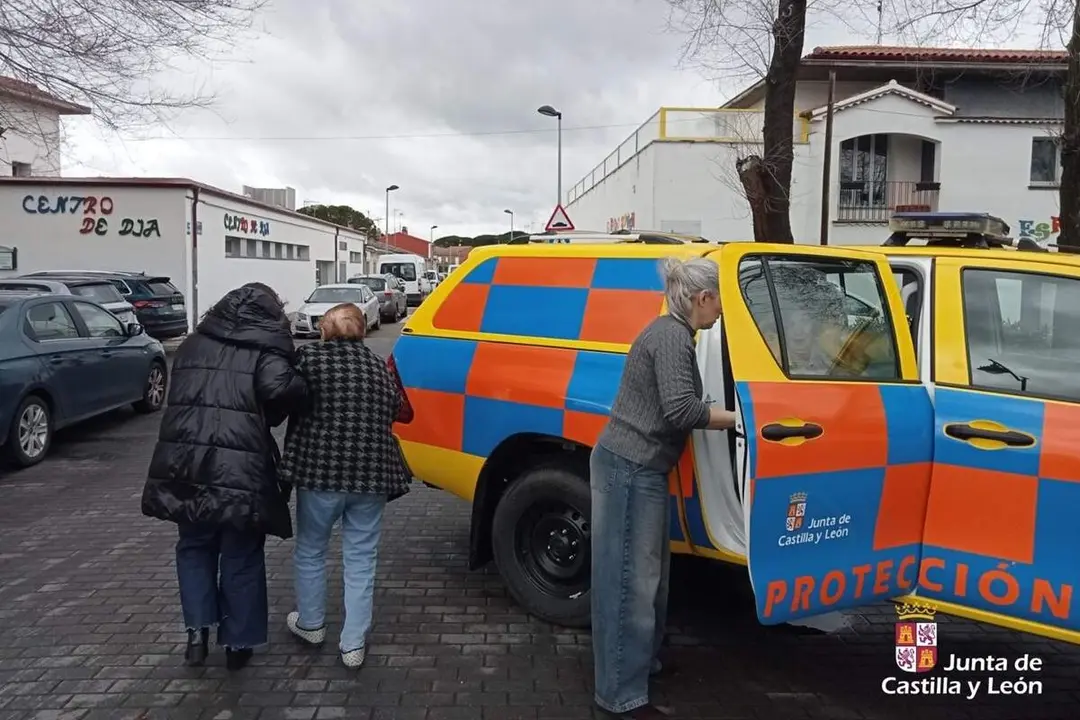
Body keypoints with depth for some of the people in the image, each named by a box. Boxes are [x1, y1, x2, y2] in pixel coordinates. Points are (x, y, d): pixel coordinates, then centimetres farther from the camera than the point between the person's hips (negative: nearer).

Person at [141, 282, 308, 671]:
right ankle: (238, 642, 22)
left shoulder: (192, 345, 17)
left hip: (183, 465, 4)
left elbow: (178, 395, 20)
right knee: (241, 558, 12)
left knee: (194, 546, 25)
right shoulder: (264, 350, -2)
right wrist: (272, 415, -1)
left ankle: (197, 631, 20)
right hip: (240, 469, -4)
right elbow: (284, 389, -19)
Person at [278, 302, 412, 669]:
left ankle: (310, 624, 38)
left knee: (310, 551, 20)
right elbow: (394, 410, 13)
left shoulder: (309, 356, -3)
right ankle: (354, 643, 16)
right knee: (361, 559, 12)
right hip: (371, 474, 3)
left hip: (319, 471, -3)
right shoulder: (378, 365, 10)